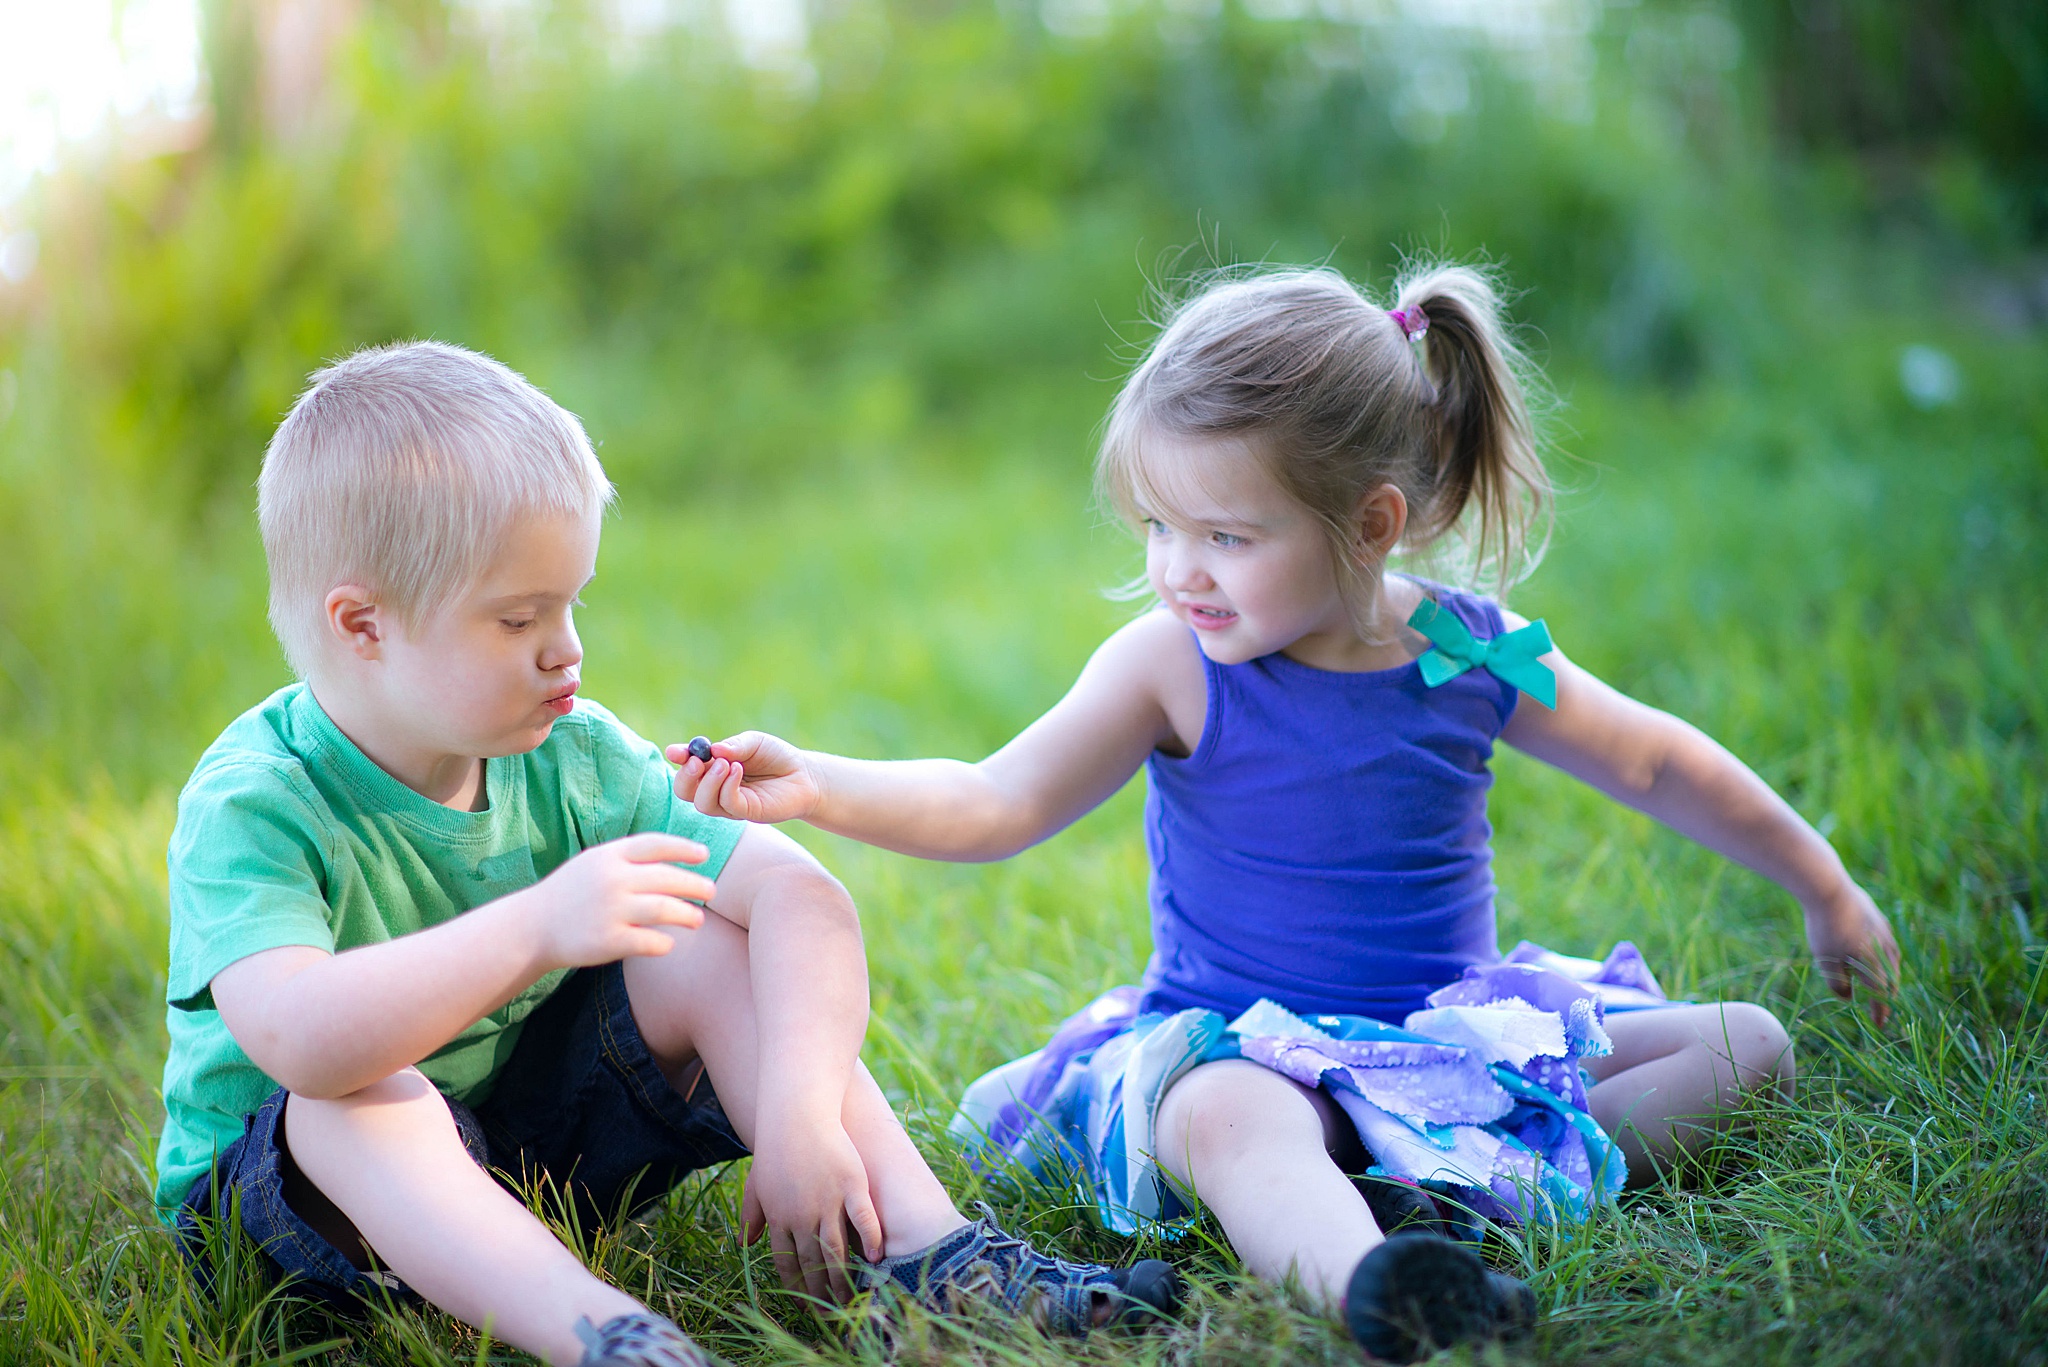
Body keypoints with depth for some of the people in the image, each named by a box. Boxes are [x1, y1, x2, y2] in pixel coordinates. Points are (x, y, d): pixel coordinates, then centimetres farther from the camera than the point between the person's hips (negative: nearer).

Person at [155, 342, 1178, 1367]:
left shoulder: (571, 757, -10)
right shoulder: (250, 807, -25)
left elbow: (802, 897, -16)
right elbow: (298, 1043, -44)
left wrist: (801, 1114, -31)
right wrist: (536, 928, -54)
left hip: (529, 1121, 5)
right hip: (298, 1175, -4)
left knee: (714, 948, -12)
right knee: (358, 1103, -38)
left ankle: (925, 1247, -22)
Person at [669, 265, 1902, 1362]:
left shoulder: (1478, 657, -4)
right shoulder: (1173, 667, -10)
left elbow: (1658, 764, 10)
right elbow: (999, 803, -14)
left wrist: (1826, 887, 19)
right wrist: (817, 787, -29)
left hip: (1459, 1032, 5)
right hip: (1241, 1041, -4)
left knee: (1745, 1045, -4)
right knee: (1223, 1123, -38)